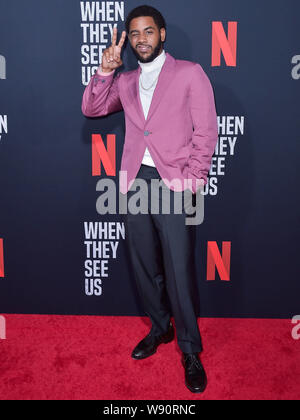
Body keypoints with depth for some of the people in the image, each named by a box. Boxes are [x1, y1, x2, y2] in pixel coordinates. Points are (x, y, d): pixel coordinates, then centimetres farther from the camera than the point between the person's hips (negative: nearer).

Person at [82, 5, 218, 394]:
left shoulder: (189, 73, 3)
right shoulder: (126, 81, 17)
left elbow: (206, 131, -3)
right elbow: (91, 108, 11)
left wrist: (192, 180, -11)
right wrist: (105, 69, -1)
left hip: (173, 183, -5)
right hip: (135, 183, 5)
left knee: (179, 270, -4)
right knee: (145, 265, 13)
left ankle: (190, 350, 13)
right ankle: (160, 328, 33)